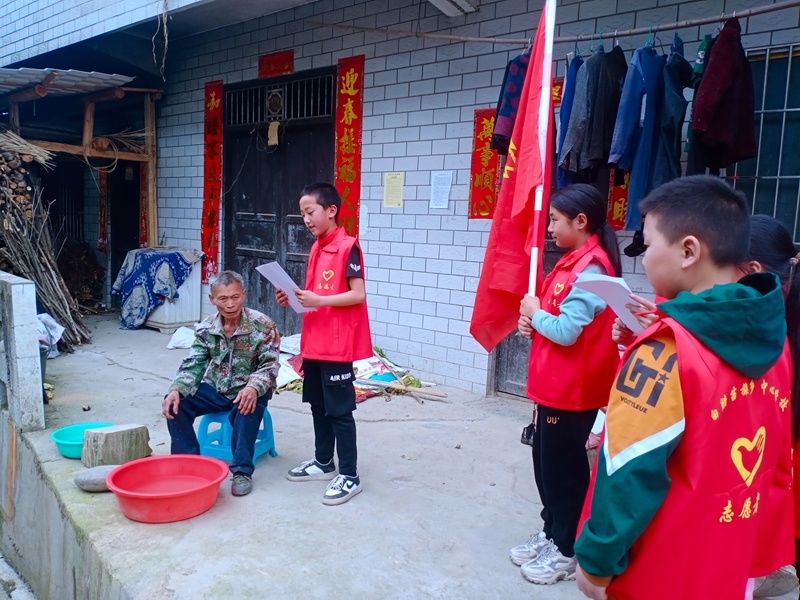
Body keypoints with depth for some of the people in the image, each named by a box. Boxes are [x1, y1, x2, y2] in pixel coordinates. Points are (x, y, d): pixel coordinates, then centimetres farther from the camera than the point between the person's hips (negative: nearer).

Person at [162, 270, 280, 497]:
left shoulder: (262, 325, -16)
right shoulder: (206, 328, -4)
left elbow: (271, 364, -18)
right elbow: (193, 364, -3)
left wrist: (253, 387, -39)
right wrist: (176, 390, -23)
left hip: (248, 391, -4)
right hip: (216, 388, 4)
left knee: (248, 407, -37)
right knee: (175, 405, -16)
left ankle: (242, 471, -20)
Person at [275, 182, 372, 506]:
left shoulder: (347, 247, -14)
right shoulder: (317, 249, 12)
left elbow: (358, 295, -18)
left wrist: (318, 301, -24)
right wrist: (295, 298, 1)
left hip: (337, 345, -9)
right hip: (314, 341, 9)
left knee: (339, 410, -1)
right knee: (318, 405, 18)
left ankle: (349, 476, 10)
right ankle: (323, 463, 33)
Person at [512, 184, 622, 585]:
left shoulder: (591, 269, -20)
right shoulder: (573, 262, 10)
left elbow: (567, 332, -25)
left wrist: (535, 313, -9)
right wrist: (533, 322, -2)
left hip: (572, 391, -9)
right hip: (553, 385, 9)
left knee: (563, 467, 5)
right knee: (545, 461, 19)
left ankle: (567, 551, 22)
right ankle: (551, 533, 36)